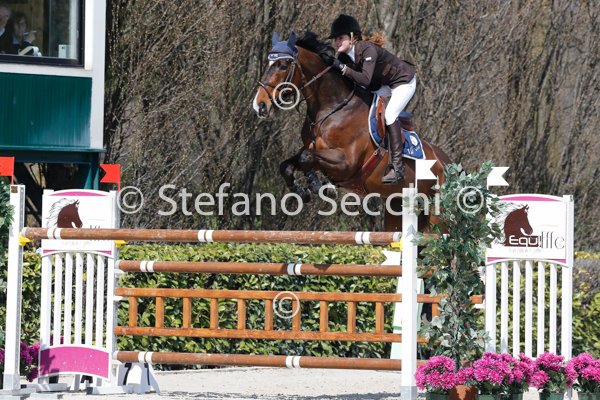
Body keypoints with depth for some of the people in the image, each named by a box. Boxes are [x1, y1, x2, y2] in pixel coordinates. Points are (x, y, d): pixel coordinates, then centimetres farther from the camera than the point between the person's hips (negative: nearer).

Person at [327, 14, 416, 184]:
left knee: (390, 114, -21)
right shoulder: (344, 56, -9)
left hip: (404, 81, -9)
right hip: (385, 83, 9)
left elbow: (366, 80, -42)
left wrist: (343, 68, -43)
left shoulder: (368, 50, -34)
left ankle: (397, 168, -19)